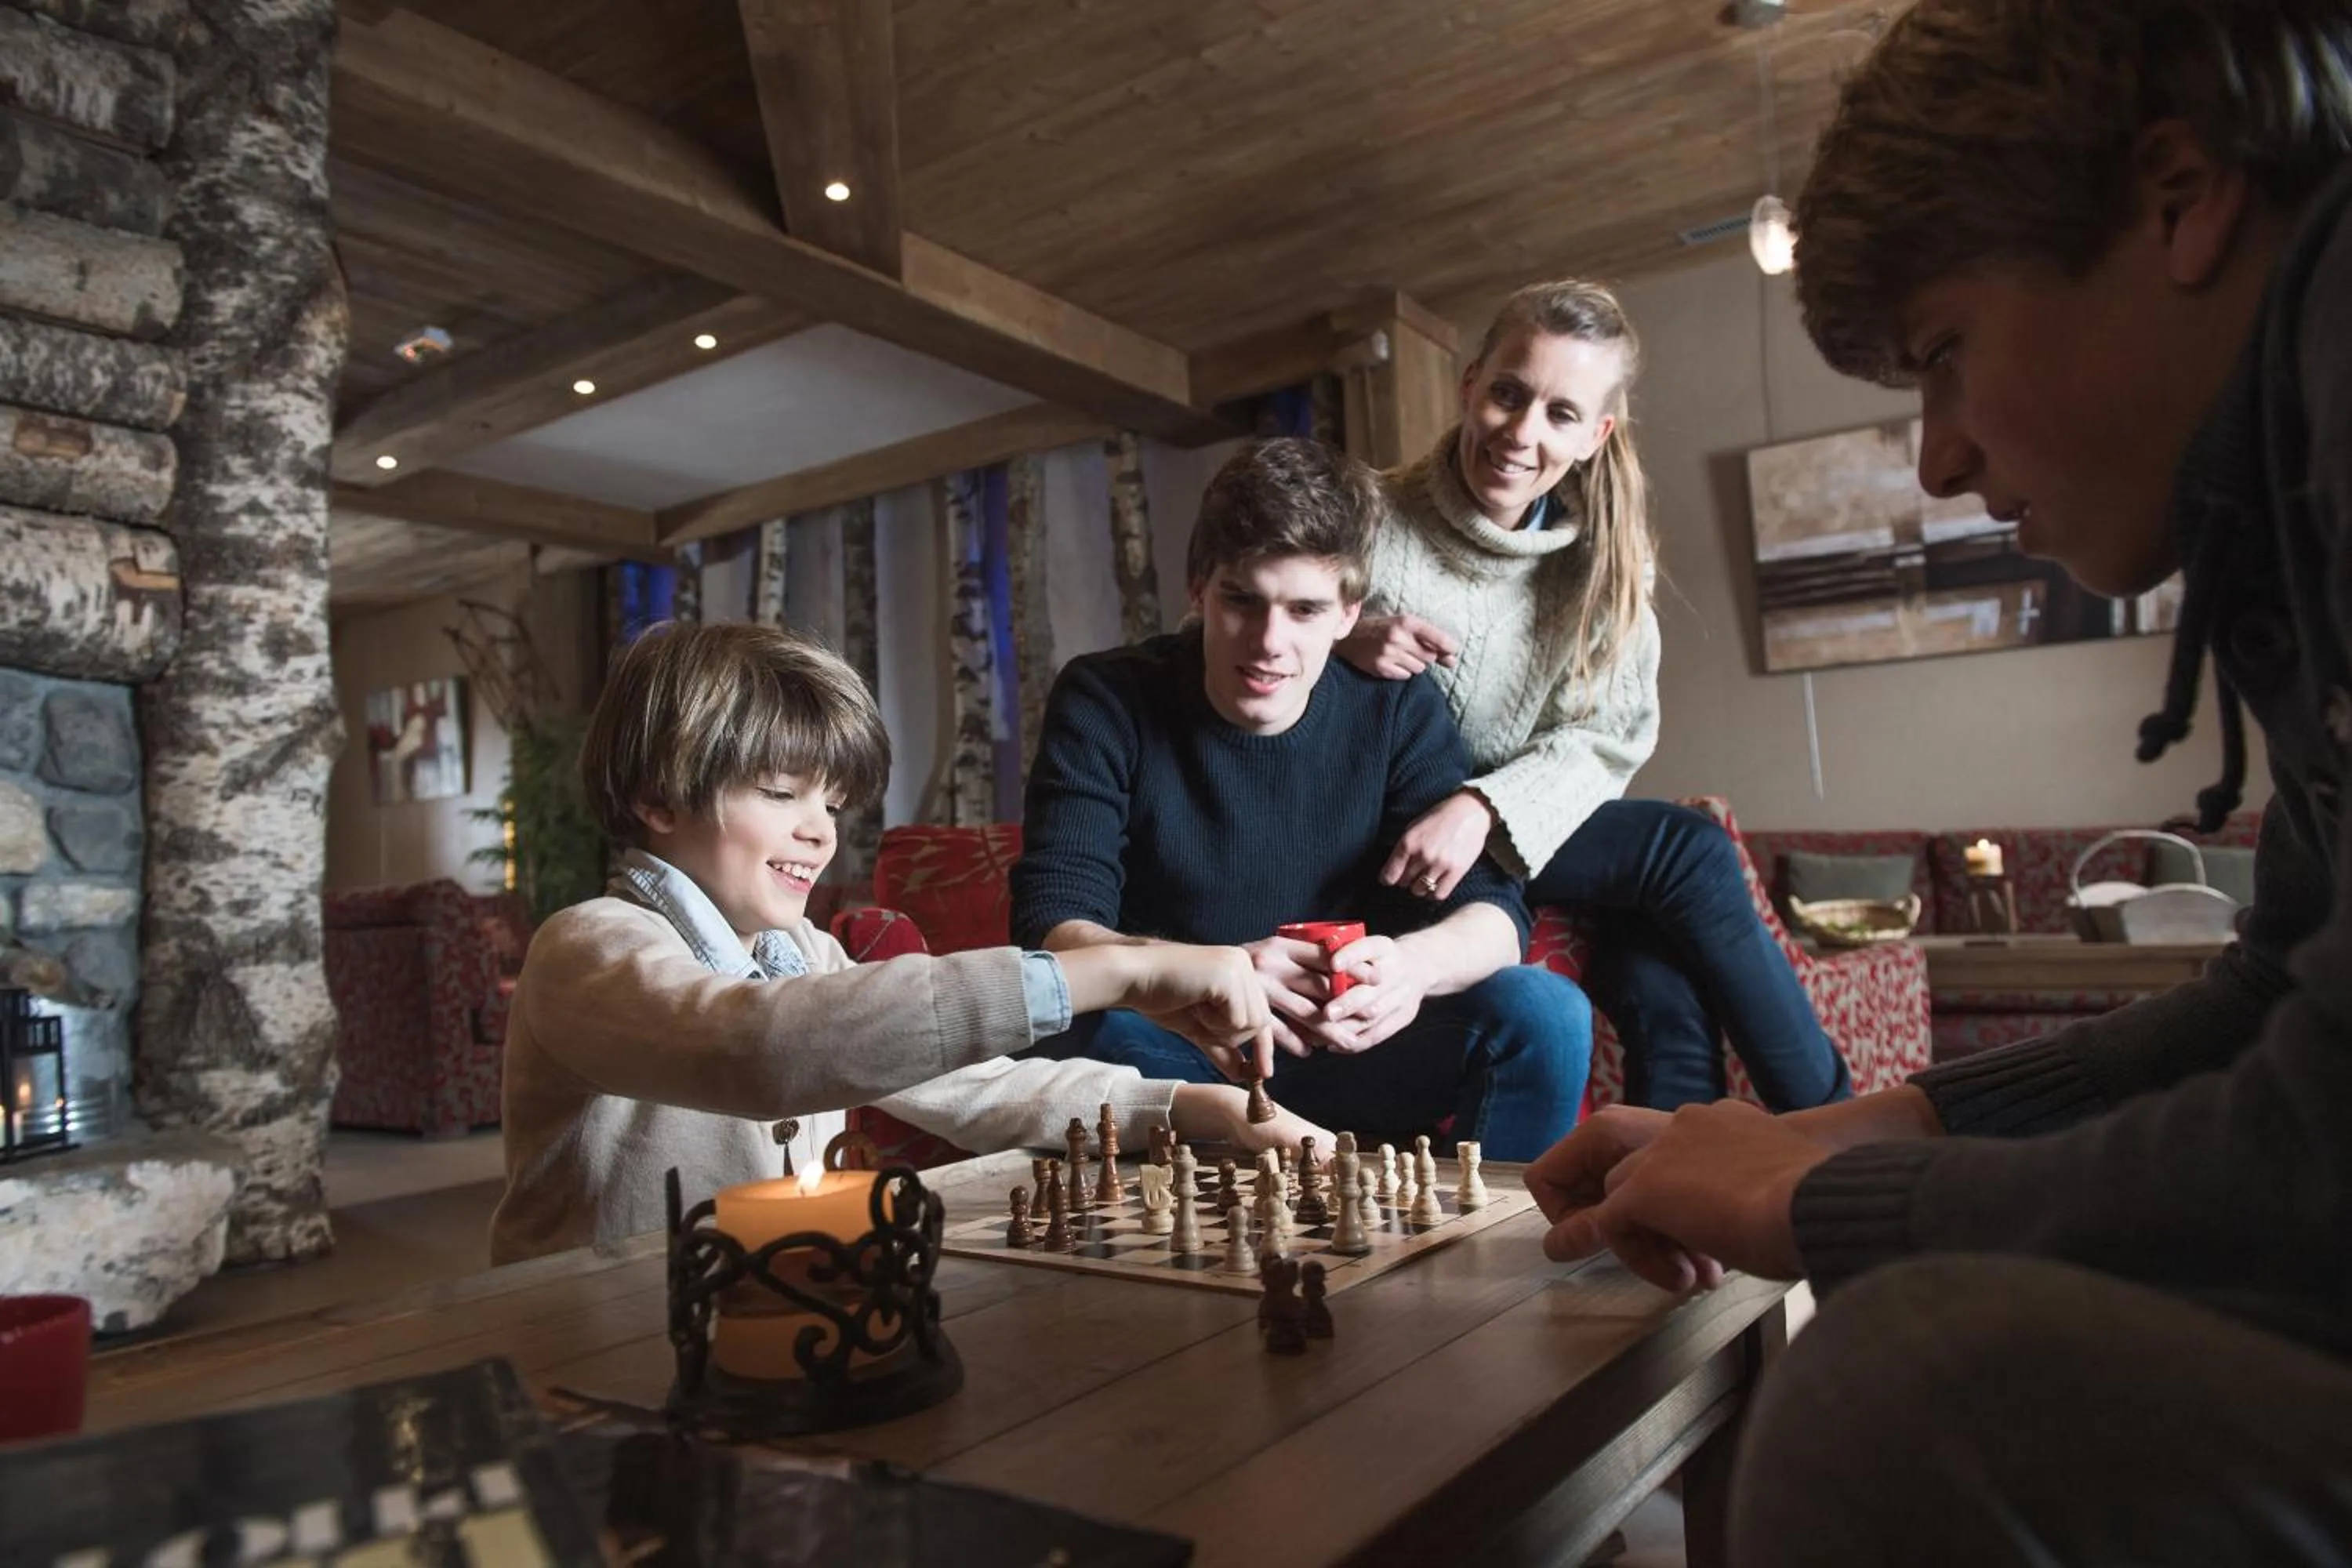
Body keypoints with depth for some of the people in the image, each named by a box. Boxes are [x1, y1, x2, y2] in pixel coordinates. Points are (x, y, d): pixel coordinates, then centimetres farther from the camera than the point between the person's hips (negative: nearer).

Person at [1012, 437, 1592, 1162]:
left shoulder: (1399, 713, -2)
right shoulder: (1105, 701, -10)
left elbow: (1494, 912, -9)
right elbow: (1051, 925, -19)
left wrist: (1414, 963, -34)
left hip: (1345, 1051, 2)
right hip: (1171, 1058, -2)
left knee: (1546, 1010, -20)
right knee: (1086, 1026, -35)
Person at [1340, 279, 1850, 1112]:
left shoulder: (1605, 556, 4)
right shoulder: (1369, 520, -10)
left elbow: (1608, 736, -5)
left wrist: (1485, 809, -24)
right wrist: (1342, 641, -25)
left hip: (1519, 838, 5)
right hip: (1377, 849, -5)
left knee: (1665, 984, -22)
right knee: (1689, 849, -17)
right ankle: (1832, 1127, -1)